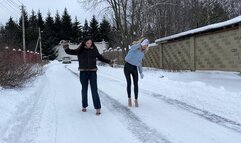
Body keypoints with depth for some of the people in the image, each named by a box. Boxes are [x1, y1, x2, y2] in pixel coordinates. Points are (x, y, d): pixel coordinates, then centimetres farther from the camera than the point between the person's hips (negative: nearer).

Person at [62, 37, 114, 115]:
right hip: (83, 72, 0)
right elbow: (71, 52, -6)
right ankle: (84, 106, 26)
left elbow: (100, 58, 18)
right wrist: (66, 48, -26)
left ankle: (98, 108, 0)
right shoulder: (80, 50, -1)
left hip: (92, 72, 0)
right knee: (84, 89, 10)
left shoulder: (94, 50, 4)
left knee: (94, 90, -4)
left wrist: (109, 61, 19)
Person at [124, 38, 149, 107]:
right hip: (127, 66, -4)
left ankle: (136, 100, 6)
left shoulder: (142, 53, 6)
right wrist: (141, 44, -52)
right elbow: (132, 47, -38)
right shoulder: (134, 47, -11)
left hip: (134, 68, 4)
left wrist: (141, 72, 8)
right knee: (129, 83, -4)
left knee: (136, 84, -5)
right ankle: (129, 99, 13)